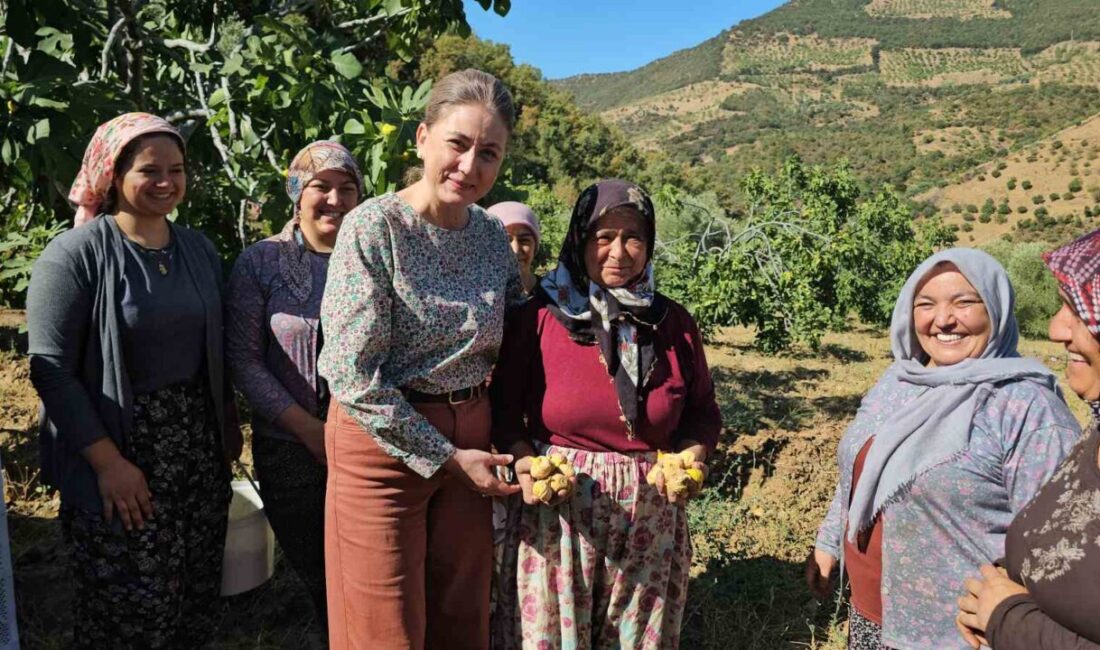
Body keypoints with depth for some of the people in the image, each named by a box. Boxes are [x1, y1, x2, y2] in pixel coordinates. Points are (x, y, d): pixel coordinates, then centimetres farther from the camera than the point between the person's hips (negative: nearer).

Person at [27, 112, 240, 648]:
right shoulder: (76, 254, -10)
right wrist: (108, 462, -16)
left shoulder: (199, 250, 8)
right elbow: (51, 369, -13)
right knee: (131, 604, 1)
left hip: (200, 445, 5)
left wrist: (228, 426, 15)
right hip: (119, 449, -5)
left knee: (199, 591, 9)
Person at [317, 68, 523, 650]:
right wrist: (445, 456, -14)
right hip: (383, 444, -5)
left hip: (470, 443, 5)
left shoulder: (493, 238, 2)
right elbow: (353, 376, -19)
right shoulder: (373, 227, -15)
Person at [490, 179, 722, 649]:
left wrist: (692, 457, -5)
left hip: (649, 517, 3)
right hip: (557, 511, -2)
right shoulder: (538, 317, -4)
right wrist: (525, 463, -15)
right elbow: (503, 409, 0)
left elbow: (703, 413, 13)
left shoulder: (674, 323, 5)